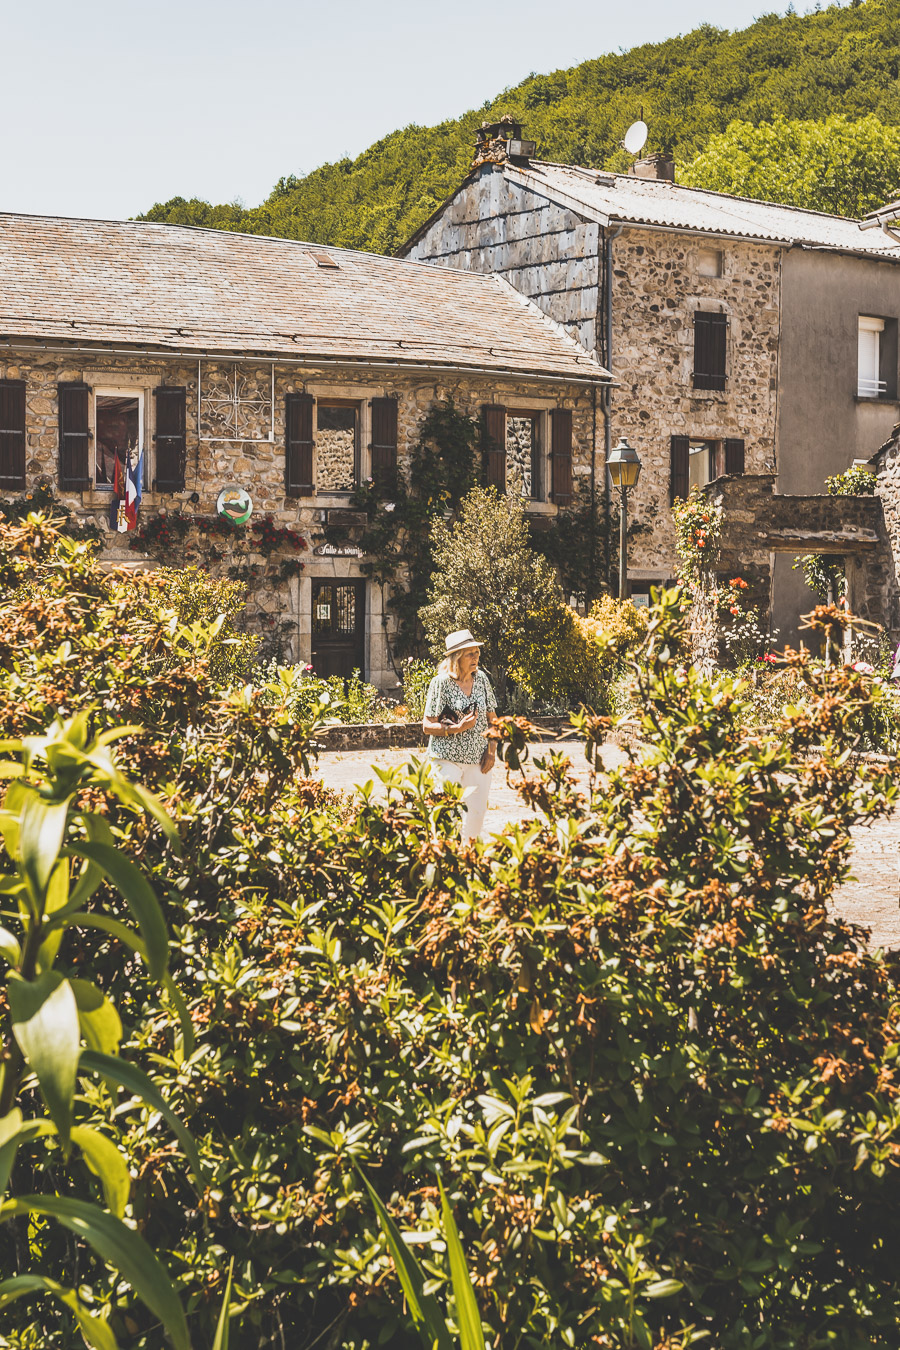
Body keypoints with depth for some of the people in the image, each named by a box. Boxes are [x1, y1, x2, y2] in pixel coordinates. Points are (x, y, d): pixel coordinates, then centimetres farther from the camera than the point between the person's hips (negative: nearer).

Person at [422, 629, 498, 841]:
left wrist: (491, 750, 2)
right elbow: (427, 726, -8)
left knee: (477, 812, 4)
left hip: (478, 760, 4)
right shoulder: (441, 683, -8)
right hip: (447, 759, -4)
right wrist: (458, 728, -20)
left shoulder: (481, 679, 6)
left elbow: (492, 718, 15)